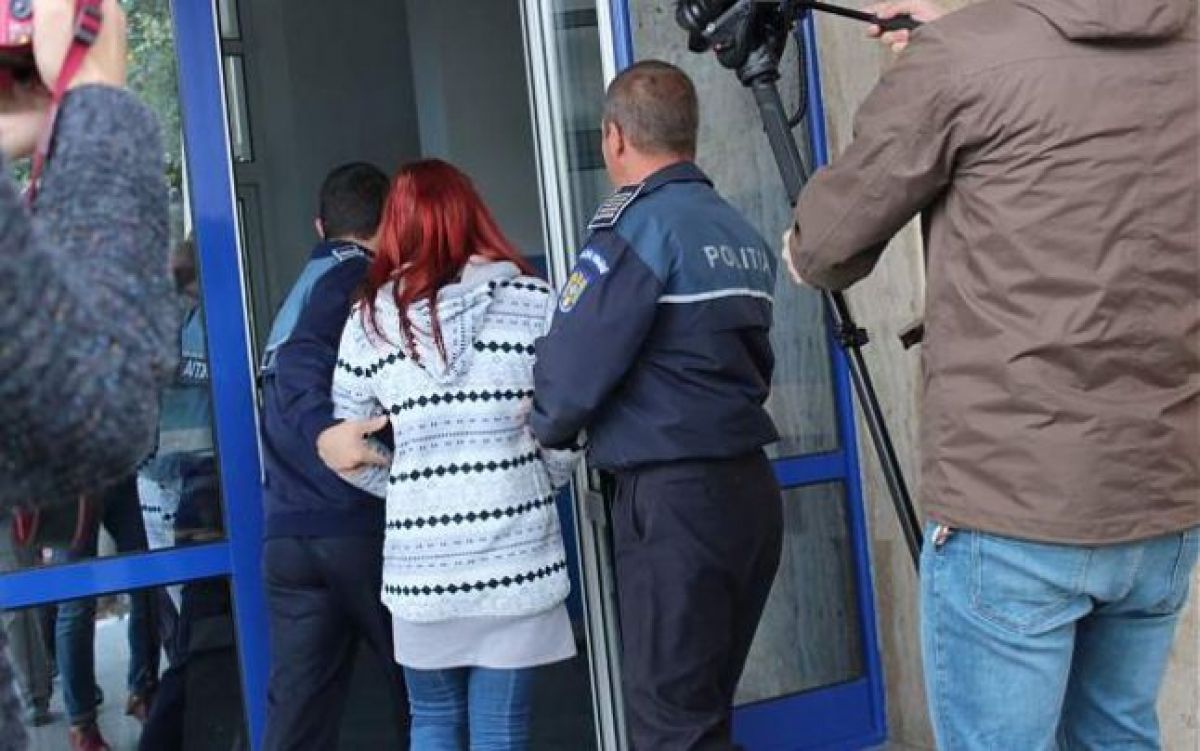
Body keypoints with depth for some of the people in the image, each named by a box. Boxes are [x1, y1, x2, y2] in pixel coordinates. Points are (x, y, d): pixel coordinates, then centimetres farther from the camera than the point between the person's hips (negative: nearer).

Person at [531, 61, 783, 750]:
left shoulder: (640, 226, -11)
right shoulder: (744, 234, 12)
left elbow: (575, 369, -14)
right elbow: (750, 364, 13)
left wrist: (547, 430, 6)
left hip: (674, 497, -8)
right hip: (751, 485, 8)